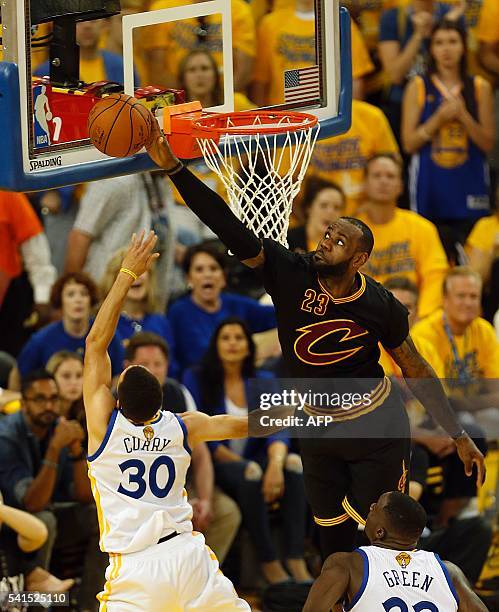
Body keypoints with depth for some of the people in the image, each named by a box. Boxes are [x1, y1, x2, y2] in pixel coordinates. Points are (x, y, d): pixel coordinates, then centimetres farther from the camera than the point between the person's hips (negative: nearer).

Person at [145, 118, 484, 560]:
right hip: (319, 431, 3)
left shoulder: (381, 306, -19)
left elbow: (416, 371, -4)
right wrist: (174, 168, -42)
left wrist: (459, 436, -2)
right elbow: (232, 231, -30)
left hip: (377, 429, -3)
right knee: (333, 536, 14)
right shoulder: (292, 274, -19)